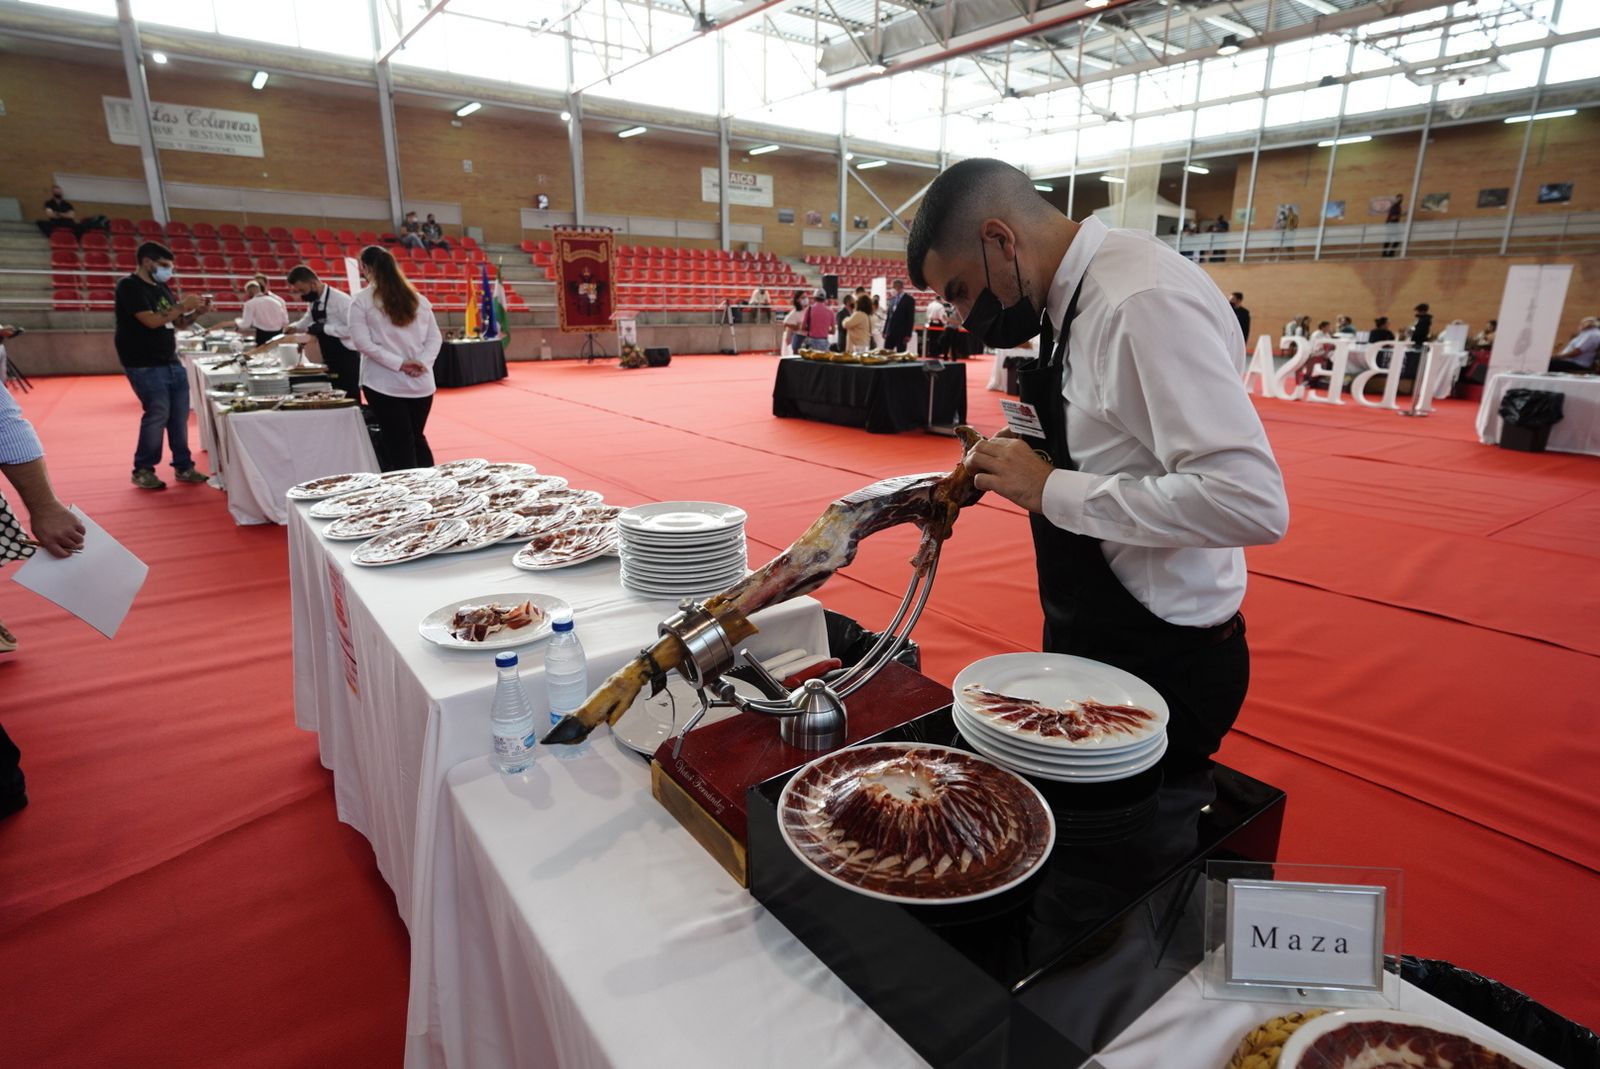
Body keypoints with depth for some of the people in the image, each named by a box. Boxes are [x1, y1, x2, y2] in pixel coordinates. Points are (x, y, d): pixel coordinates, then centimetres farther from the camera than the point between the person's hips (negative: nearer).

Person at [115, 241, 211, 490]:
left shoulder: (162, 288, 14)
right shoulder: (129, 287, -9)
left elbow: (177, 323, 19)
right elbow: (151, 320, -20)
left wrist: (197, 313, 2)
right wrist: (182, 306, -15)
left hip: (171, 362, 8)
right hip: (145, 365, -8)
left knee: (180, 414, 6)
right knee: (157, 414, -10)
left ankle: (183, 466, 14)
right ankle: (143, 470, 2)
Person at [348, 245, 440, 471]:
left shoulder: (361, 300, -4)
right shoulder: (418, 299, 9)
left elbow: (363, 342, -12)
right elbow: (435, 337, 6)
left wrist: (398, 364, -12)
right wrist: (423, 362, -6)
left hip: (385, 383, -4)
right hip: (421, 383, 4)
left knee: (399, 445, 3)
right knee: (417, 438, 19)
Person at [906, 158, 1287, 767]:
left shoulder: (1144, 300, -23)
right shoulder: (1082, 296, 5)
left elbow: (1251, 502, -29)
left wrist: (1050, 490, -24)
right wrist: (1022, 468, 0)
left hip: (1162, 663, -8)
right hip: (1098, 643, 9)